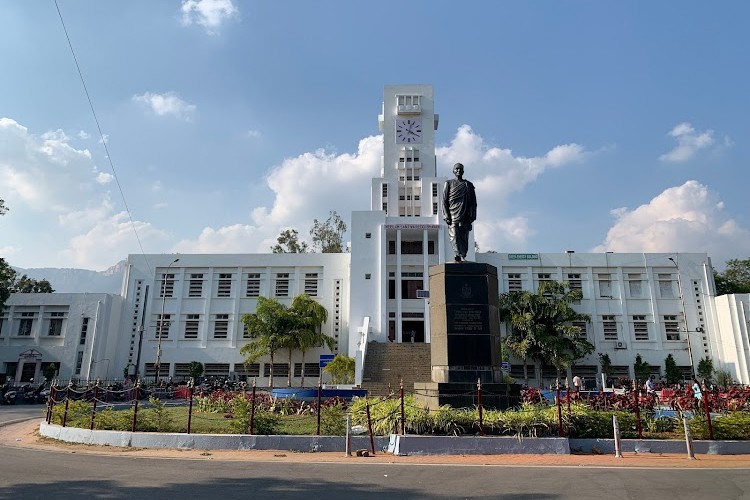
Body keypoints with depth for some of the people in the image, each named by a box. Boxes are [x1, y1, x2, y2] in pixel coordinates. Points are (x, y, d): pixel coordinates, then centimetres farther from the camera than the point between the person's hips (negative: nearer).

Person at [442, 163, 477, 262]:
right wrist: (446, 215, -5)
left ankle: (463, 257, -5)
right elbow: (444, 201, 6)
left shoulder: (468, 185, 18)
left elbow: (473, 202, 14)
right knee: (454, 236, -16)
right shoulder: (449, 184, 13)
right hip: (453, 216, -2)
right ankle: (457, 255, -25)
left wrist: (472, 216, 1)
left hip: (465, 217, 2)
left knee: (464, 238, -5)